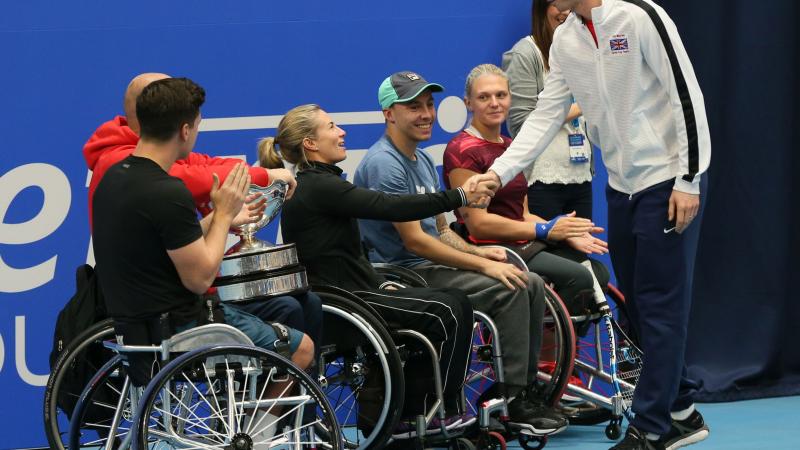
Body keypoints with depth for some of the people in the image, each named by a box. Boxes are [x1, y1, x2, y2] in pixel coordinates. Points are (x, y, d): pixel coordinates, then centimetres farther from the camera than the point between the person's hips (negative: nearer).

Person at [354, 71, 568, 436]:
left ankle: (525, 388, 4)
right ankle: (513, 401, -15)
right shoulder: (384, 164, -16)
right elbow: (414, 241, -20)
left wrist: (479, 252, 0)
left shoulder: (423, 160, 16)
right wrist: (483, 265, -18)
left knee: (532, 284, -1)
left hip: (432, 265, 10)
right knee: (509, 290, -22)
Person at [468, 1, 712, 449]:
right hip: (622, 185, 8)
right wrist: (498, 172, -7)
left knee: (661, 305, -5)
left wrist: (688, 181, -16)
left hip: (669, 181, -7)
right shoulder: (564, 41, 6)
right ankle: (682, 412, 23)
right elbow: (546, 116, 5)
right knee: (637, 305, 10)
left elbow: (687, 94, -15)